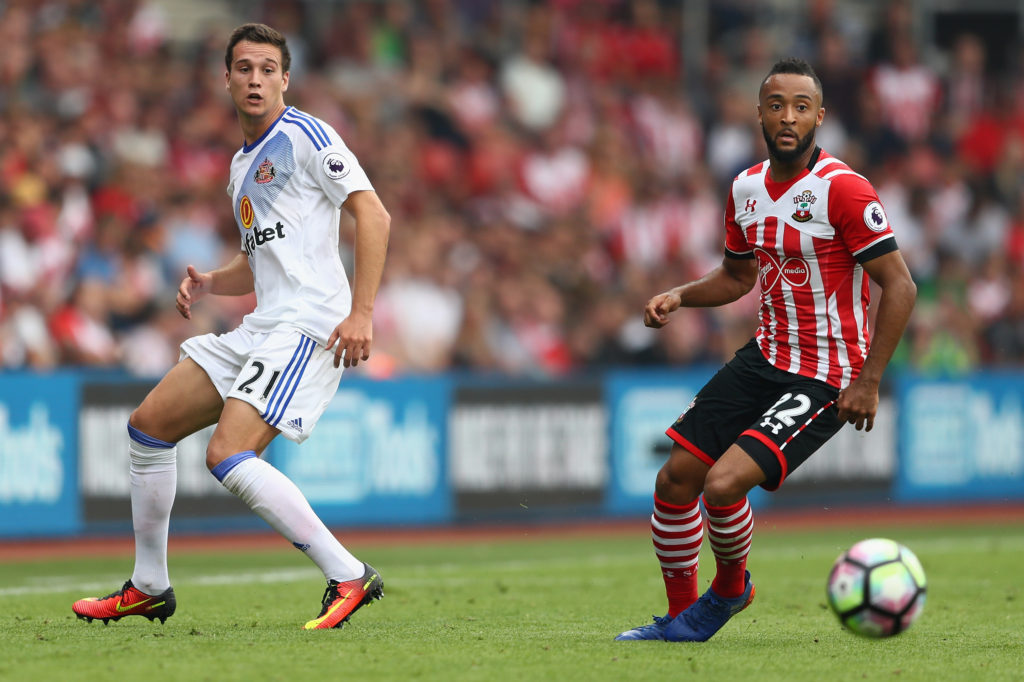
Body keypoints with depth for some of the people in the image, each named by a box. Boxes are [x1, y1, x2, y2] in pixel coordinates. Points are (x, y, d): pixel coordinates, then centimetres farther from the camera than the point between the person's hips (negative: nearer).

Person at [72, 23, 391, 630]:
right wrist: (211, 283, 10)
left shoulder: (306, 136, -6)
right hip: (262, 328, 10)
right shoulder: (242, 164, 21)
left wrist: (362, 312, -21)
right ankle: (149, 587, 22)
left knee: (229, 455, -23)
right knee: (149, 426, 10)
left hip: (309, 325, -10)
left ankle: (349, 577, -17)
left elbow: (374, 216, -14)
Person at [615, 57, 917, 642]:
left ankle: (730, 588, 11)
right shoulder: (747, 188, 5)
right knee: (675, 480, 3)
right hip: (766, 357, 7)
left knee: (723, 485, -20)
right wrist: (680, 296, 2)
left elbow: (900, 287, -17)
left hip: (826, 380, -7)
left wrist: (869, 381, -20)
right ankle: (680, 616, 23)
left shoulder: (844, 189, -18)